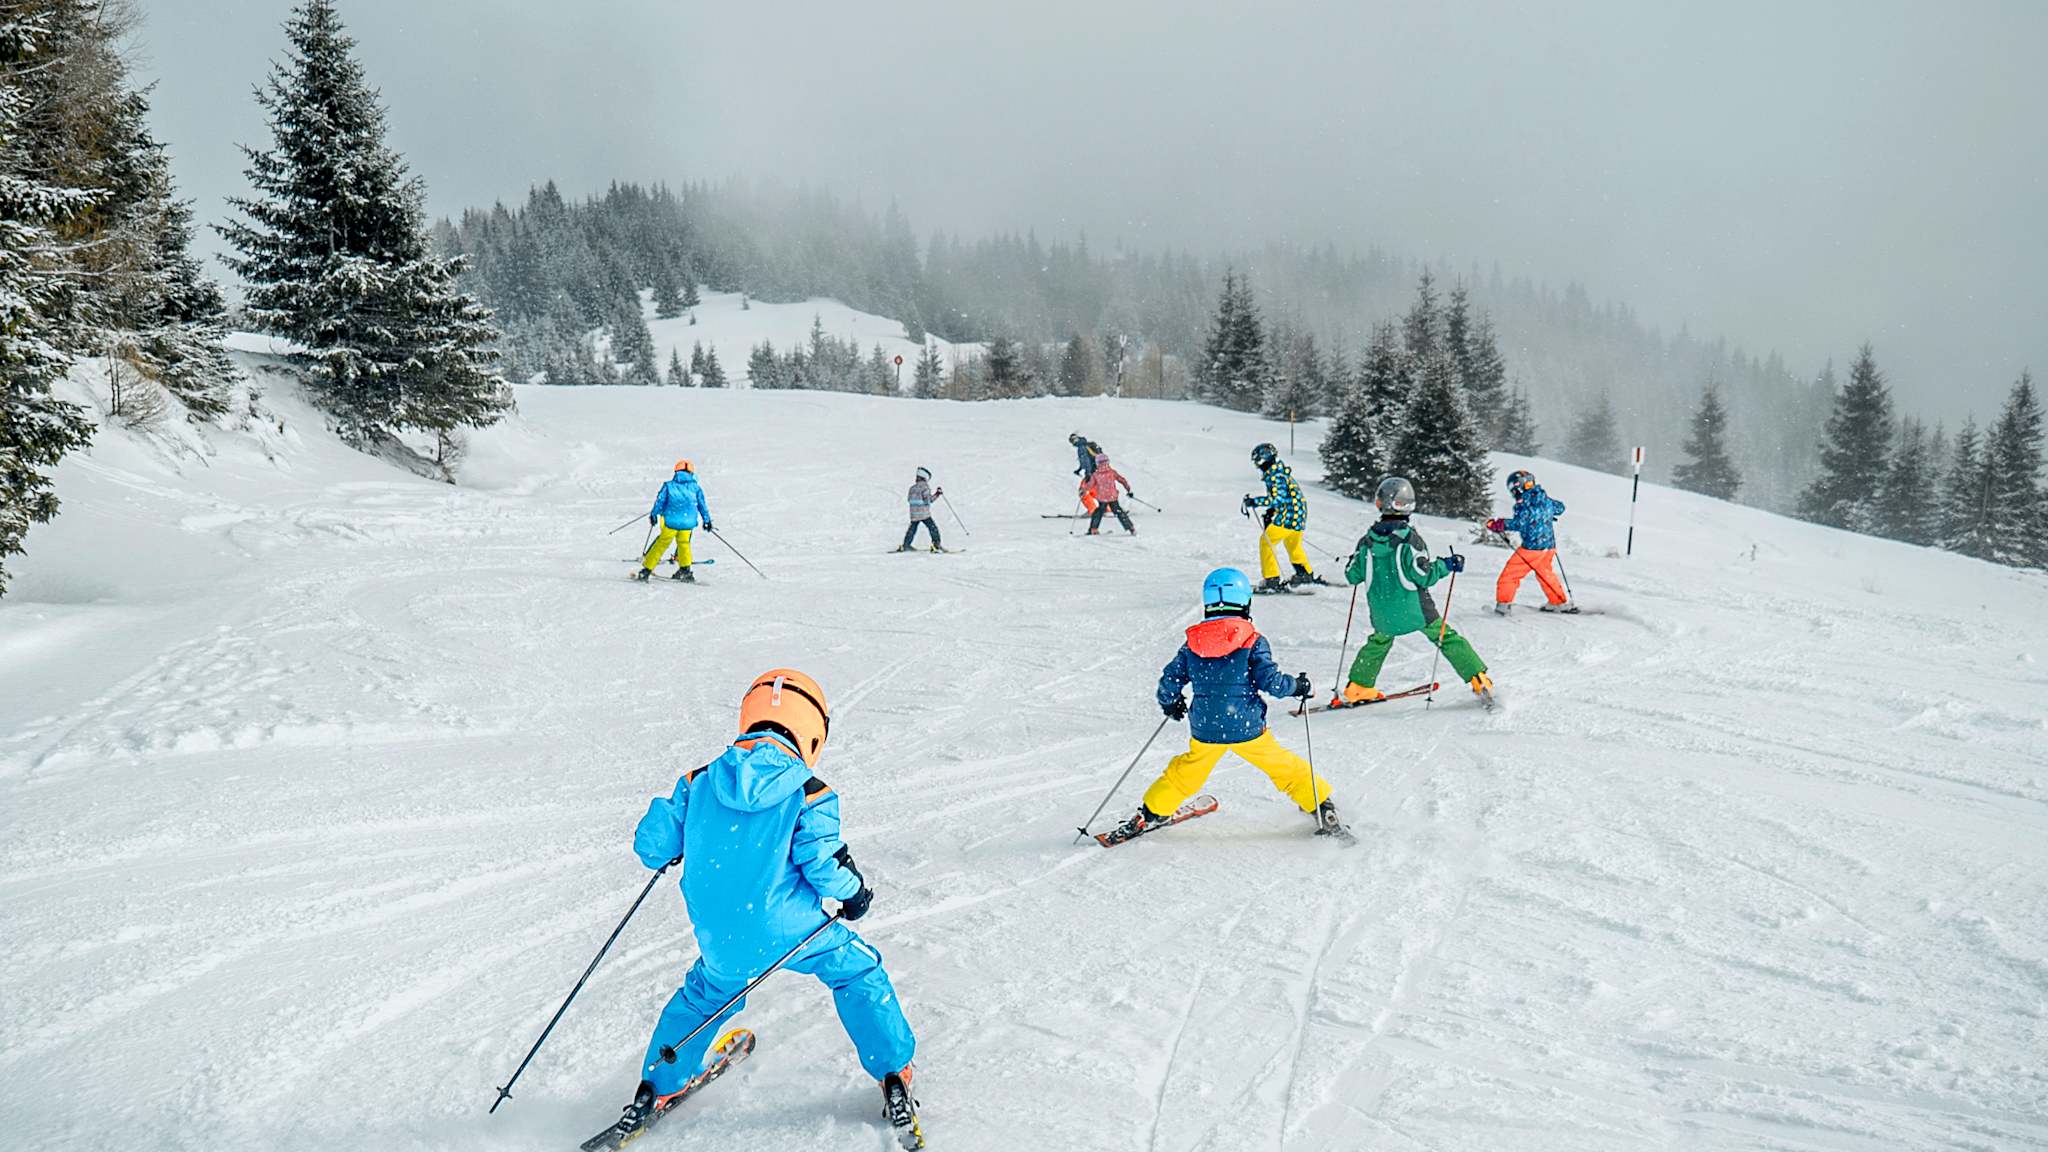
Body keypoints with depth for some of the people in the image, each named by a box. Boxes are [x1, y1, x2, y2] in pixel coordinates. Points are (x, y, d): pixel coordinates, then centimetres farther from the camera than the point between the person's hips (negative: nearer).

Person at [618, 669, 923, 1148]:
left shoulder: (698, 784, 0)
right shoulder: (808, 793, -11)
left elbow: (651, 846, 4)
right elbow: (823, 863, -17)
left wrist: (671, 850, 27)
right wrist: (854, 892, 3)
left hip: (720, 941, 3)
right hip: (791, 929, -3)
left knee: (704, 995, 32)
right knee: (860, 974, 20)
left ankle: (655, 1091, 41)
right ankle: (894, 1079, 21)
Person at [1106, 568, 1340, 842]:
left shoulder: (1192, 644, 1)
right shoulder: (1253, 642, -10)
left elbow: (1169, 681, 4)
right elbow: (1271, 681, -13)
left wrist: (1170, 703, 24)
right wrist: (1297, 685, 6)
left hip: (1204, 729, 3)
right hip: (1247, 727, -3)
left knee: (1185, 772, 24)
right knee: (1283, 767, 15)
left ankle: (1150, 815, 30)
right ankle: (1321, 809, 22)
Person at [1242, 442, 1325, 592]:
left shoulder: (1276, 476, -16)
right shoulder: (1282, 473, 15)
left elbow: (1278, 499, -26)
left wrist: (1255, 501, -27)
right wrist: (1270, 512, 18)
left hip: (1288, 517, -10)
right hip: (1299, 516, 10)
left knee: (1265, 541, -5)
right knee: (1293, 546, 29)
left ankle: (1271, 580, -9)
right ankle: (1306, 574, 42)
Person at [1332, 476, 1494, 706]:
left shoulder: (1367, 540, -5)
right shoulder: (1410, 538, -17)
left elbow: (1352, 576, 3)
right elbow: (1424, 576, -19)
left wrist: (1357, 558, 24)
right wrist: (1447, 565, -4)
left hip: (1382, 613, 4)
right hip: (1415, 609, -4)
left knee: (1379, 641, 28)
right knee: (1447, 638, 9)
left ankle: (1356, 689, 28)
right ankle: (1480, 681, 6)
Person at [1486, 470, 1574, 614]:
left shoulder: (1524, 503, -14)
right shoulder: (1545, 499, 8)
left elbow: (1518, 523, -25)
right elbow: (1560, 508, 25)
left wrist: (1497, 525, -21)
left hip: (1532, 547, -8)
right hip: (1550, 546, 8)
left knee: (1510, 573, 1)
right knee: (1545, 573, 28)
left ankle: (1503, 603, -3)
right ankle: (1560, 602, 34)